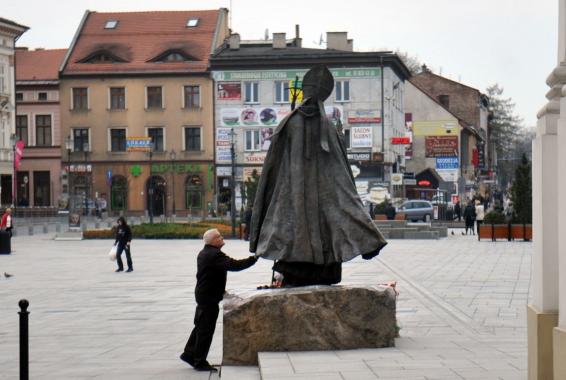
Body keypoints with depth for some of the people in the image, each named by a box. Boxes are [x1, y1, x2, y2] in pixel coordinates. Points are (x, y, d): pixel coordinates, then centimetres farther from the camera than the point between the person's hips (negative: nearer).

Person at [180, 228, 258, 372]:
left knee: (201, 326, 20)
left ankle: (189, 354, 27)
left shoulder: (203, 253, 14)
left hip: (201, 294, 10)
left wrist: (221, 290, 22)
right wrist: (253, 259, -21)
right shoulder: (215, 255, -20)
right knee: (206, 329, -3)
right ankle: (200, 362, 2)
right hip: (209, 297, -10)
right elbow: (234, 265, -28)